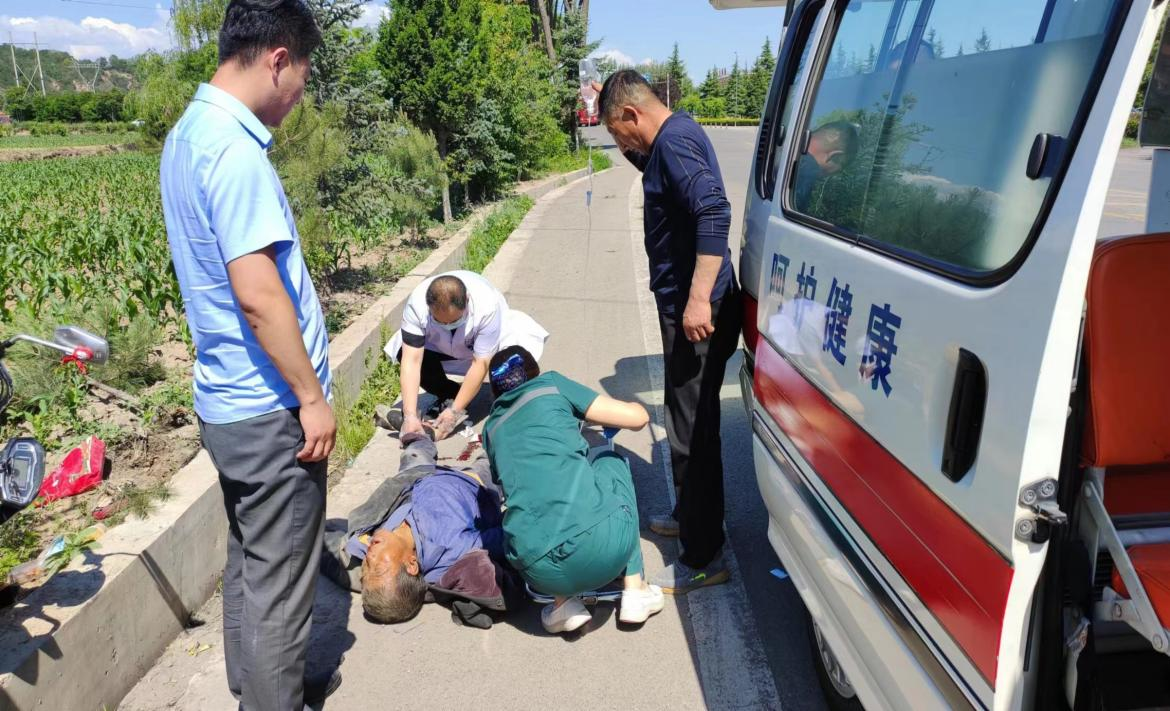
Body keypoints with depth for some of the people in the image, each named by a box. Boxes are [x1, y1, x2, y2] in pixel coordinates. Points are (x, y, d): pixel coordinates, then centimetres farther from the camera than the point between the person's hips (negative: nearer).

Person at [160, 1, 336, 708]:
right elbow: (257, 294, -25)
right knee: (280, 580, 5)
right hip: (271, 410, -10)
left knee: (250, 561, 23)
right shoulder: (236, 151, -21)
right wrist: (312, 398, -17)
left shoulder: (188, 133, 10)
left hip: (228, 400, 10)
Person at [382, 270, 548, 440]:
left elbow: (480, 363, -34)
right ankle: (449, 395, -2)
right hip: (441, 346, 2)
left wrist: (454, 411, -36)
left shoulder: (488, 305, -39)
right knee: (403, 353, -26)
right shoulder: (416, 304, -34)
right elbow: (411, 360, -35)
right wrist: (410, 415, -43)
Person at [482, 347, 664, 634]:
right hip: (604, 540, -3)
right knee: (611, 460, 29)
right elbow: (638, 417, 10)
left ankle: (563, 603, 17)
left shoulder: (492, 427, 23)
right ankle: (634, 591, 22)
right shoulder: (551, 385, 13)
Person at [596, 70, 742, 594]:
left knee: (692, 431, -4)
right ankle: (690, 516, 39)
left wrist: (699, 299, -31)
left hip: (695, 312, -11)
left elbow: (714, 212, -28)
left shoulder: (673, 139, -16)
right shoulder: (676, 134, 16)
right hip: (684, 304, 11)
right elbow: (653, 167, 38)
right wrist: (634, 150, 20)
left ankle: (704, 559, 6)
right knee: (689, 424, 22)